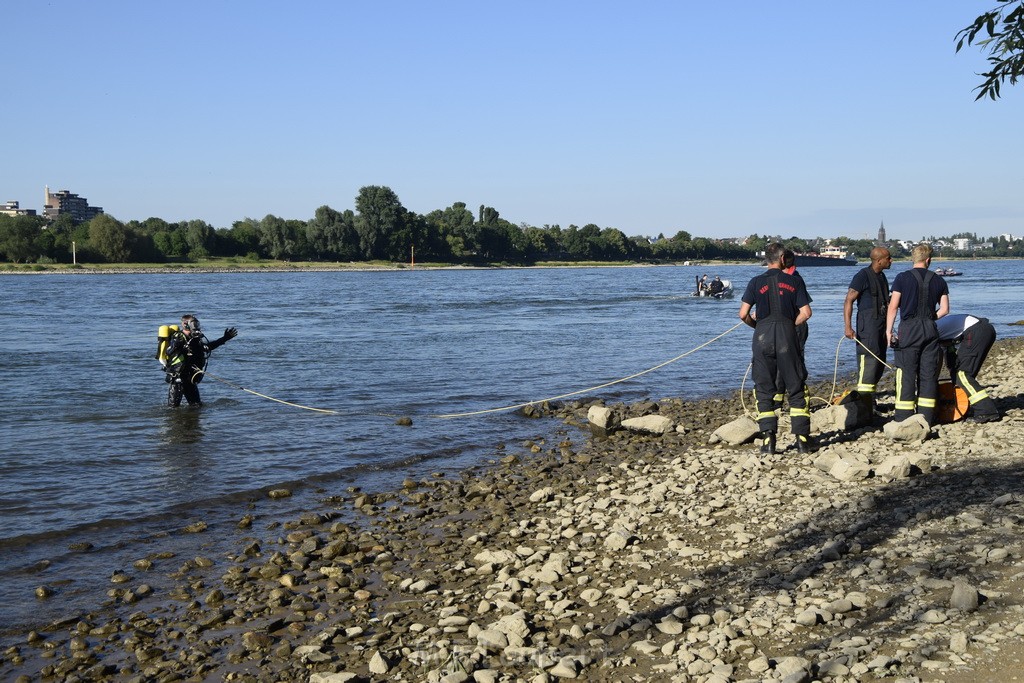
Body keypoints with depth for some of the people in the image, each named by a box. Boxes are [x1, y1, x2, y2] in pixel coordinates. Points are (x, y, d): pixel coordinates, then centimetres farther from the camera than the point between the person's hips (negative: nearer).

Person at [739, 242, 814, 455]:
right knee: (796, 388, 8)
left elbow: (743, 314, -2)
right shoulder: (795, 281, 5)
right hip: (787, 335, 0)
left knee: (764, 390, 7)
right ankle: (802, 439, 6)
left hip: (763, 335, 0)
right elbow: (806, 312, 0)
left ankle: (768, 440, 1)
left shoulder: (756, 282, 4)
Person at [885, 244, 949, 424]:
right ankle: (926, 417, 9)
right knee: (928, 374, 7)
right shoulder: (938, 280, 7)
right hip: (930, 329, 3)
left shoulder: (902, 278, -2)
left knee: (906, 374, -1)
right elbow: (944, 309, 7)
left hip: (908, 329, -3)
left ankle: (904, 418, -2)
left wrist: (889, 330, 0)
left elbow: (893, 306, -6)